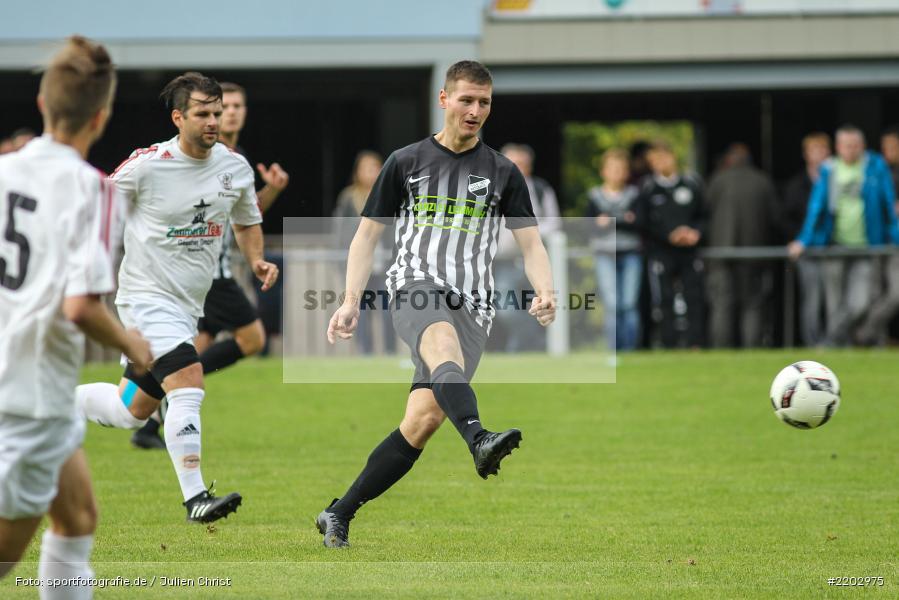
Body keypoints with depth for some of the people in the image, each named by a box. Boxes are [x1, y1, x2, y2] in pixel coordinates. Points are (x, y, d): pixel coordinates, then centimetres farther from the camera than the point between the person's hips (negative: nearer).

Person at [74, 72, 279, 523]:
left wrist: (256, 261, 2)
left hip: (188, 306, 7)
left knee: (132, 411, 13)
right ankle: (195, 498, -23)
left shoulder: (235, 167, 1)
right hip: (146, 296, -7)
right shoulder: (147, 165, -15)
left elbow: (246, 220, 19)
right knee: (188, 385, -24)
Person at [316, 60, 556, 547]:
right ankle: (480, 441, -64)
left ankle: (340, 515, 1)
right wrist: (351, 301, 1)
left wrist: (545, 292, -11)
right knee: (444, 345, -38)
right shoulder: (406, 163, 10)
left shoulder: (502, 173, 13)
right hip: (416, 288, -2)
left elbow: (530, 243, 9)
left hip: (471, 307, 2)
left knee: (424, 418, -10)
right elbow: (367, 235, 13)